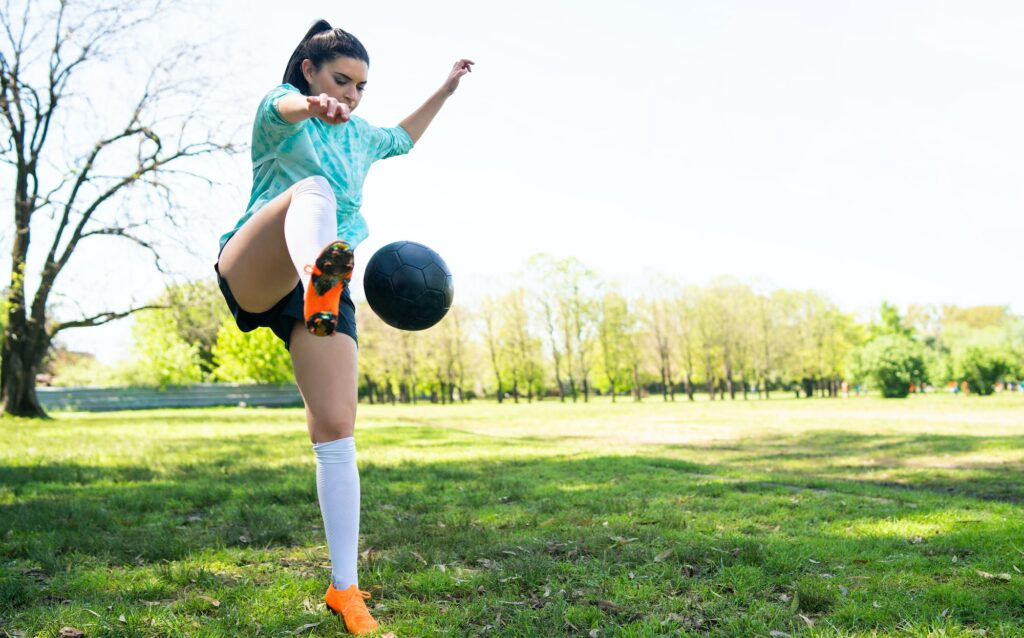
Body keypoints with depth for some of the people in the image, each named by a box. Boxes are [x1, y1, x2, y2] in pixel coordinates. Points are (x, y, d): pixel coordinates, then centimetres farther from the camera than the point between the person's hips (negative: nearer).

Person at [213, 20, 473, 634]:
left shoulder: (359, 137, 26)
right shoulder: (282, 108, 8)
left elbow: (404, 137, 49)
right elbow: (286, 107, -20)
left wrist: (446, 89, 43)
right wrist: (313, 105, -44)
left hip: (330, 293, 5)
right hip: (252, 276, -4)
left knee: (337, 430, -11)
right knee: (313, 189, -35)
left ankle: (345, 588, -6)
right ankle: (316, 273, -72)